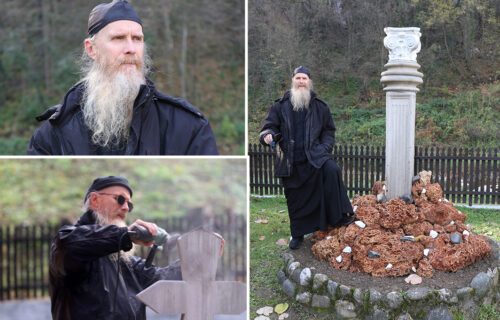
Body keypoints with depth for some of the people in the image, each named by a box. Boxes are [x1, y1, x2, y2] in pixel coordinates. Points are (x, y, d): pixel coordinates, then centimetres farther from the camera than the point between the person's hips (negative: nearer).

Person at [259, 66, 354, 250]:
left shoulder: (319, 106, 9)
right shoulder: (281, 105, 6)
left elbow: (329, 130, 15)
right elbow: (270, 125, 8)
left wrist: (325, 148, 0)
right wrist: (268, 135, -15)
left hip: (315, 154, 0)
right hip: (291, 162, 1)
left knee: (331, 170, -30)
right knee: (295, 199, 6)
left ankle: (340, 216, -18)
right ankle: (298, 234, 25)